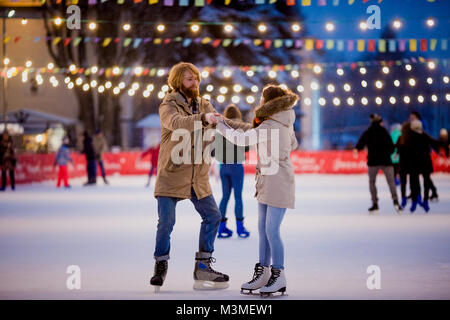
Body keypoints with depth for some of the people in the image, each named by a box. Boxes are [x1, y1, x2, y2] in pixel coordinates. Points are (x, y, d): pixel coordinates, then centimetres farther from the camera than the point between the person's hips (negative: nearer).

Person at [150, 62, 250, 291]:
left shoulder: (203, 105, 11)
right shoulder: (168, 105, -9)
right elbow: (176, 122, -30)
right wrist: (203, 118, -46)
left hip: (198, 176, 6)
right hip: (171, 175, -6)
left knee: (212, 216, 5)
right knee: (166, 222, -8)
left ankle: (203, 266, 16)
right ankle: (160, 266, 11)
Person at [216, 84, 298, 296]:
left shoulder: (269, 126, -19)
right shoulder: (284, 123, 9)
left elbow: (241, 139, -20)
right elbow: (293, 144, 23)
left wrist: (219, 125, -10)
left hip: (278, 182, -10)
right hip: (267, 181, 10)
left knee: (272, 230, -7)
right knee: (263, 228, 11)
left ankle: (279, 277, 0)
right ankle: (263, 273, 17)